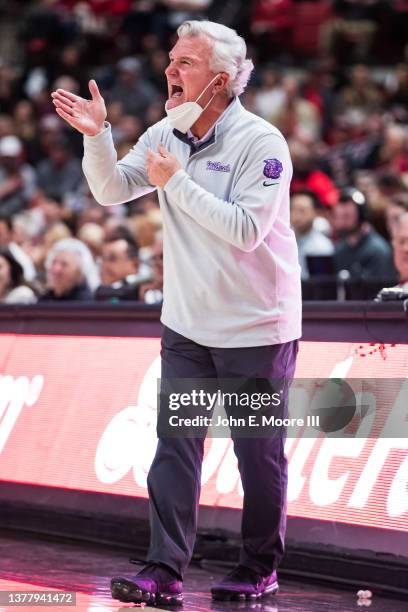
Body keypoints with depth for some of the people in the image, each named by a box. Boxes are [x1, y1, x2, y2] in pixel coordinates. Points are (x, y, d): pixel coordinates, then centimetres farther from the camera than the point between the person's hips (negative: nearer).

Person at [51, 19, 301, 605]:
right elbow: (112, 190, 1)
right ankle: (164, 572, -2)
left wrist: (176, 182, -23)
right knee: (175, 445, -1)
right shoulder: (168, 135, 4)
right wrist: (96, 136, -15)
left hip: (256, 330, -5)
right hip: (187, 326, 5)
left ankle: (260, 569, 19)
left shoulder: (261, 142, -17)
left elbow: (245, 231, -25)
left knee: (258, 453, 5)